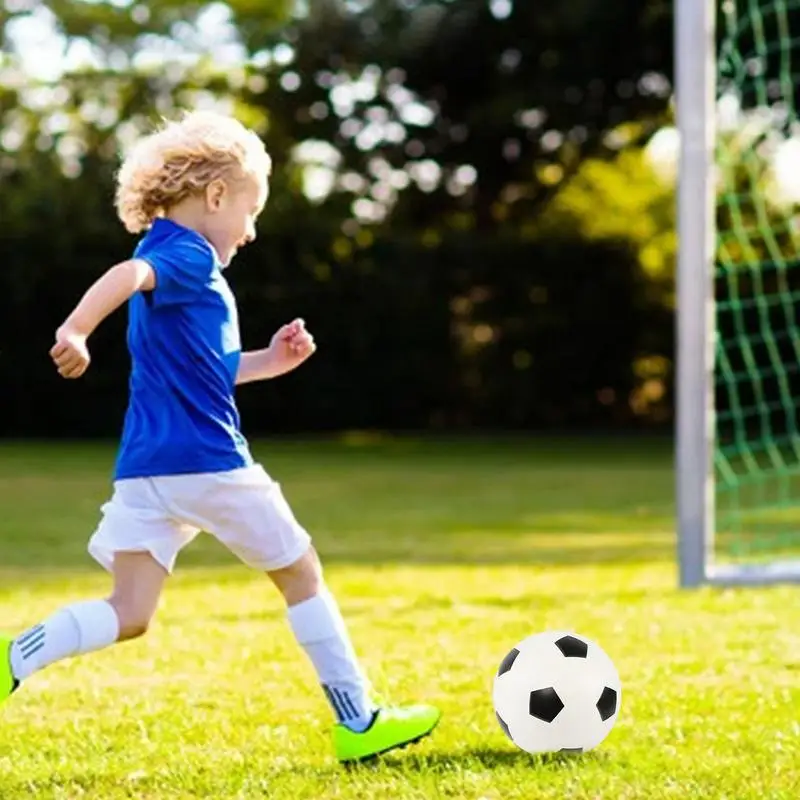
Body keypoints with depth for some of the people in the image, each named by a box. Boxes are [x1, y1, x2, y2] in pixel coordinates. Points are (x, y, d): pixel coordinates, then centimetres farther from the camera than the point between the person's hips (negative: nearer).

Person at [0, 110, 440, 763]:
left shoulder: (172, 257, 21)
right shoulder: (191, 256, -9)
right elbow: (128, 275, -32)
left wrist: (266, 362, 24)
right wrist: (75, 332, -48)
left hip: (145, 470, 9)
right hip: (205, 462, -9)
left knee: (127, 617, 5)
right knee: (300, 571, 8)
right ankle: (358, 722, 14)